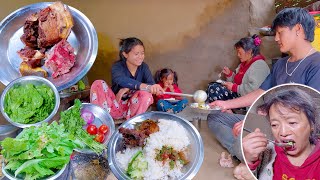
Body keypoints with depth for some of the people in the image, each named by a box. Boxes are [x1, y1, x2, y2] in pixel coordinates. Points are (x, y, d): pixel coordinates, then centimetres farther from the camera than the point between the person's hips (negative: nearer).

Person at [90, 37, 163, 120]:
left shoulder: (144, 67, -5)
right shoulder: (117, 66, -14)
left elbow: (152, 85, -21)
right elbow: (122, 80, -38)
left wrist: (128, 89, -33)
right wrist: (146, 87, -54)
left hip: (133, 107, 1)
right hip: (115, 105, -1)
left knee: (146, 94, -31)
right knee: (98, 84, -22)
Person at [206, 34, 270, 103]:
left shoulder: (259, 65, -16)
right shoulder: (245, 63, 16)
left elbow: (254, 89, -28)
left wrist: (234, 87, -21)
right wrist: (229, 74, 6)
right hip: (237, 93, 10)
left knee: (214, 89, -21)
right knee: (212, 86, -2)